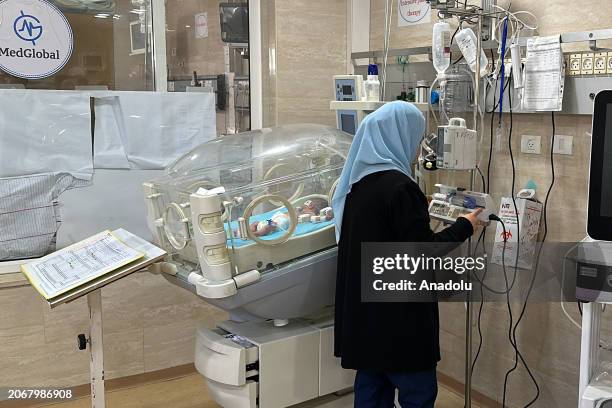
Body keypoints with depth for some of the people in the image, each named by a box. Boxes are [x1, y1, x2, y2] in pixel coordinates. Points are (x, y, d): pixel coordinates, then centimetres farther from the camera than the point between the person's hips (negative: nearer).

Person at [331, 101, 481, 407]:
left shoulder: (358, 179, 6)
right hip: (397, 312, -8)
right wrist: (464, 227, -4)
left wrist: (422, 215, 24)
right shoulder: (399, 186, -20)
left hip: (364, 308, 9)